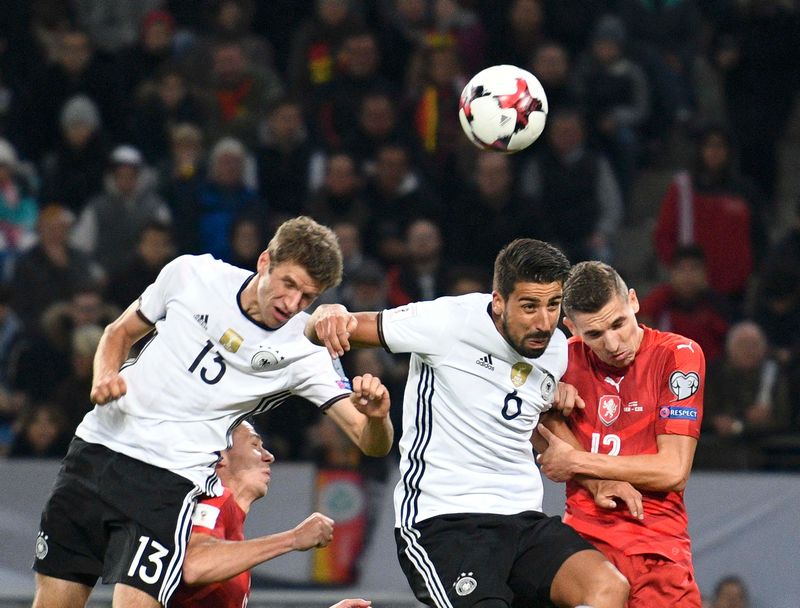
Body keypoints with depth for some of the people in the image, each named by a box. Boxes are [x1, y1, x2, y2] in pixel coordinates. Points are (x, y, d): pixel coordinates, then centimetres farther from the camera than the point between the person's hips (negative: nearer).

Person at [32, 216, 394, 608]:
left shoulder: (304, 353, -9)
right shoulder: (190, 274, -1)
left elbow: (372, 443, -13)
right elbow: (120, 332, 16)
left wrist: (376, 415, -36)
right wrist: (103, 377, -5)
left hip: (172, 481, -3)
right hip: (98, 445, 3)